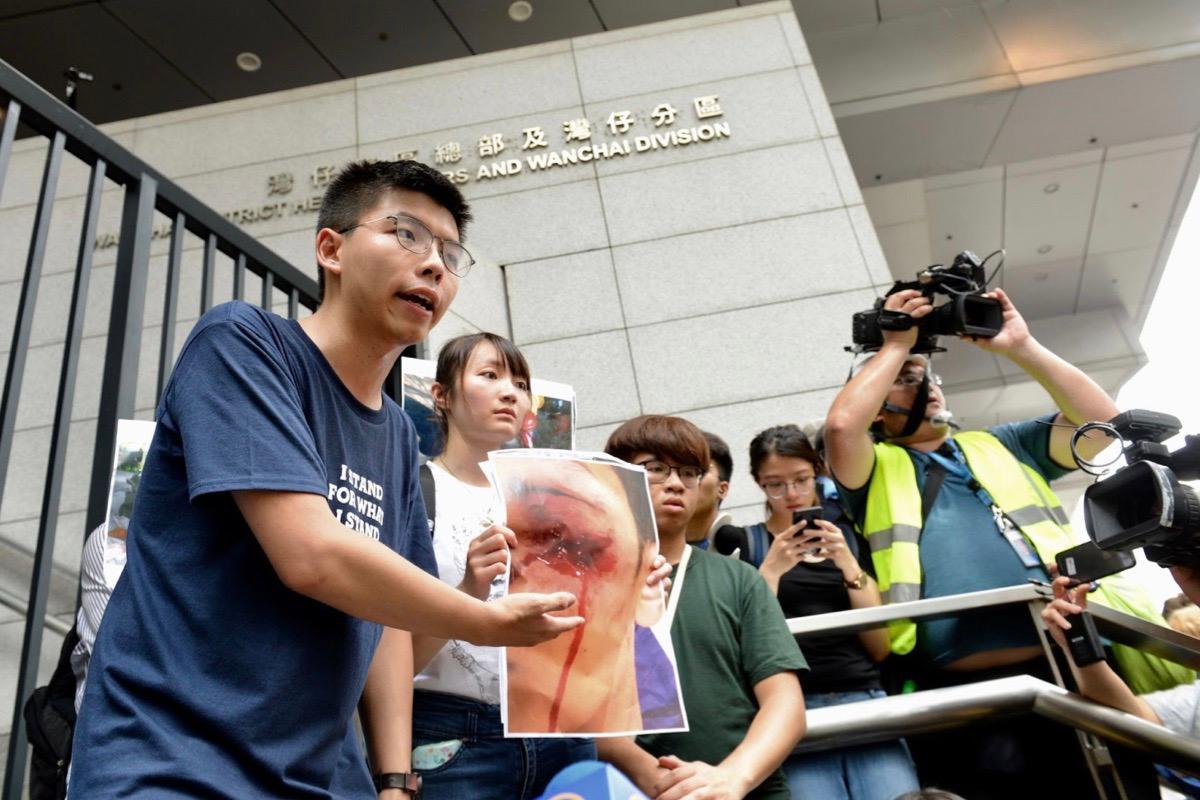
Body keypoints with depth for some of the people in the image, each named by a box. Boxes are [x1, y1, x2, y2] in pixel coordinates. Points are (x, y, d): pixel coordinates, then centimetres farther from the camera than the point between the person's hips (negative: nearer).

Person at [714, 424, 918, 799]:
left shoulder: (849, 535, 14)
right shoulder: (741, 542, 5)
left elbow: (880, 648, 9)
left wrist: (848, 564, -2)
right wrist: (771, 569, -13)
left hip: (865, 699, 3)